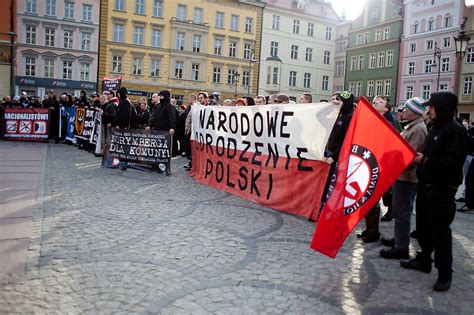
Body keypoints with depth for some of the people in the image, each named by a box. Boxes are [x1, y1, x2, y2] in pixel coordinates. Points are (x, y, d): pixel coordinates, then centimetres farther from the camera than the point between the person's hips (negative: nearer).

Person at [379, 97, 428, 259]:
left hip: (406, 177, -10)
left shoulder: (418, 129, -17)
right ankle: (398, 239, 33)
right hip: (400, 175, 10)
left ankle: (401, 247, 4)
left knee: (402, 212, -3)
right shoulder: (411, 126, 15)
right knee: (399, 211, 19)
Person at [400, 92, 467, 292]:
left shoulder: (455, 130, -15)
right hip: (426, 185, 9)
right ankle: (423, 260, 33)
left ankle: (445, 273, 10)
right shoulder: (436, 128, 14)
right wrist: (419, 156, 2)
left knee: (440, 230, -2)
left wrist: (425, 160, -20)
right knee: (423, 226, 17)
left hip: (442, 189, -9)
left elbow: (454, 162, -24)